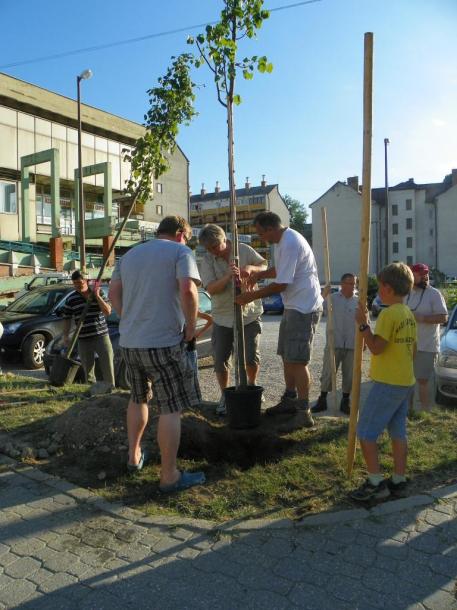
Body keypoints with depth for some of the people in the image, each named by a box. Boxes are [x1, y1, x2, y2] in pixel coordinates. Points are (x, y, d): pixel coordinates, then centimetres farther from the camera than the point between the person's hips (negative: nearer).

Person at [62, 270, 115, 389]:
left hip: (101, 335, -1)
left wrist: (97, 296, -12)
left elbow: (108, 311, -5)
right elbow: (67, 319, 10)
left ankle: (111, 387, 1)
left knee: (108, 363, -5)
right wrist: (66, 336, 2)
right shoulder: (71, 299, 5)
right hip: (83, 340, 1)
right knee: (88, 367, 8)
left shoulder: (99, 294, 4)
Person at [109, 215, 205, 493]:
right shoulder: (181, 252, -3)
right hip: (165, 342, -7)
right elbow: (188, 290, -18)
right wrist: (190, 327, -9)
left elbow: (114, 293, 14)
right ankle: (170, 476, 7)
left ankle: (134, 456, 35)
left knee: (138, 398, 24)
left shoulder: (130, 254, 17)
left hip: (130, 342, 7)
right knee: (171, 408, 1)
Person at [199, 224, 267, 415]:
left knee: (251, 357, -1)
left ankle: (252, 385, 30)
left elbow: (266, 266, 2)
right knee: (220, 360, 4)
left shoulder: (244, 250, -4)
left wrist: (250, 268, -19)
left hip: (249, 315, 0)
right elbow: (211, 288, -15)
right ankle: (224, 395, 26)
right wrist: (228, 276, -32)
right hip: (222, 318, 1)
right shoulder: (207, 260, -6)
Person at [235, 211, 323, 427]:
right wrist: (260, 274, 10)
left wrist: (253, 296, -12)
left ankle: (304, 409, 1)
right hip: (293, 306, 11)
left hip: (304, 308, -11)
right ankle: (290, 399, 28)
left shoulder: (290, 243, -21)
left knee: (297, 360, -9)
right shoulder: (282, 240, 12)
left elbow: (281, 284, -22)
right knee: (287, 355, 16)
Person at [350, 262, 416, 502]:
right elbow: (411, 349, 16)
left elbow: (376, 347, -21)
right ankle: (398, 480, 22)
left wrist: (363, 324, -18)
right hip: (406, 381, 9)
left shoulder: (389, 314, -18)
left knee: (365, 432, -2)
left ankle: (376, 482, 2)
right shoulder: (409, 314, 10)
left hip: (387, 383, -9)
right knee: (398, 432, 15)